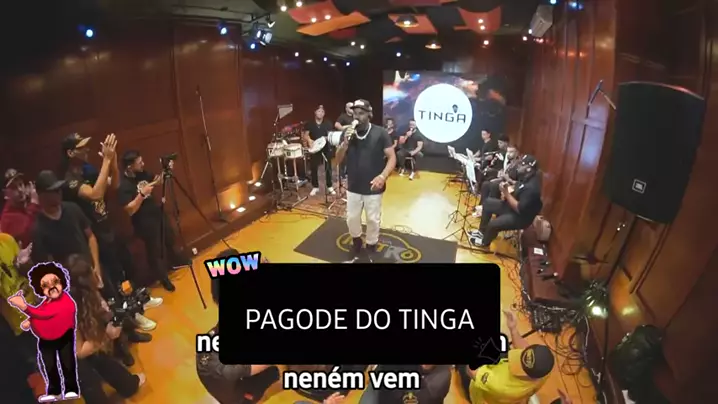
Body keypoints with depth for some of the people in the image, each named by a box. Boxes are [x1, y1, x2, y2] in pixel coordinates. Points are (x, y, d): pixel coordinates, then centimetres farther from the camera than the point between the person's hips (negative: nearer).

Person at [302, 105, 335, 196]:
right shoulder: (309, 124, 2)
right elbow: (305, 134, -3)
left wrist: (326, 138, -25)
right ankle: (315, 187, 17)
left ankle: (329, 187, 16)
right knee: (314, 168, 4)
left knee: (328, 168, 5)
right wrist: (309, 140, -23)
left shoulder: (327, 124, 3)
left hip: (326, 148, 0)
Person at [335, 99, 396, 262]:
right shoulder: (347, 133, -2)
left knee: (373, 220, 11)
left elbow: (392, 157, -11)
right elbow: (338, 160, -2)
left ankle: (371, 247, 35)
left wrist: (383, 176, -27)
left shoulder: (380, 133, -12)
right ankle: (356, 241, 44)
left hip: (373, 187, -2)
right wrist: (345, 143, -20)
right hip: (353, 187, 3)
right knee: (352, 218, 16)